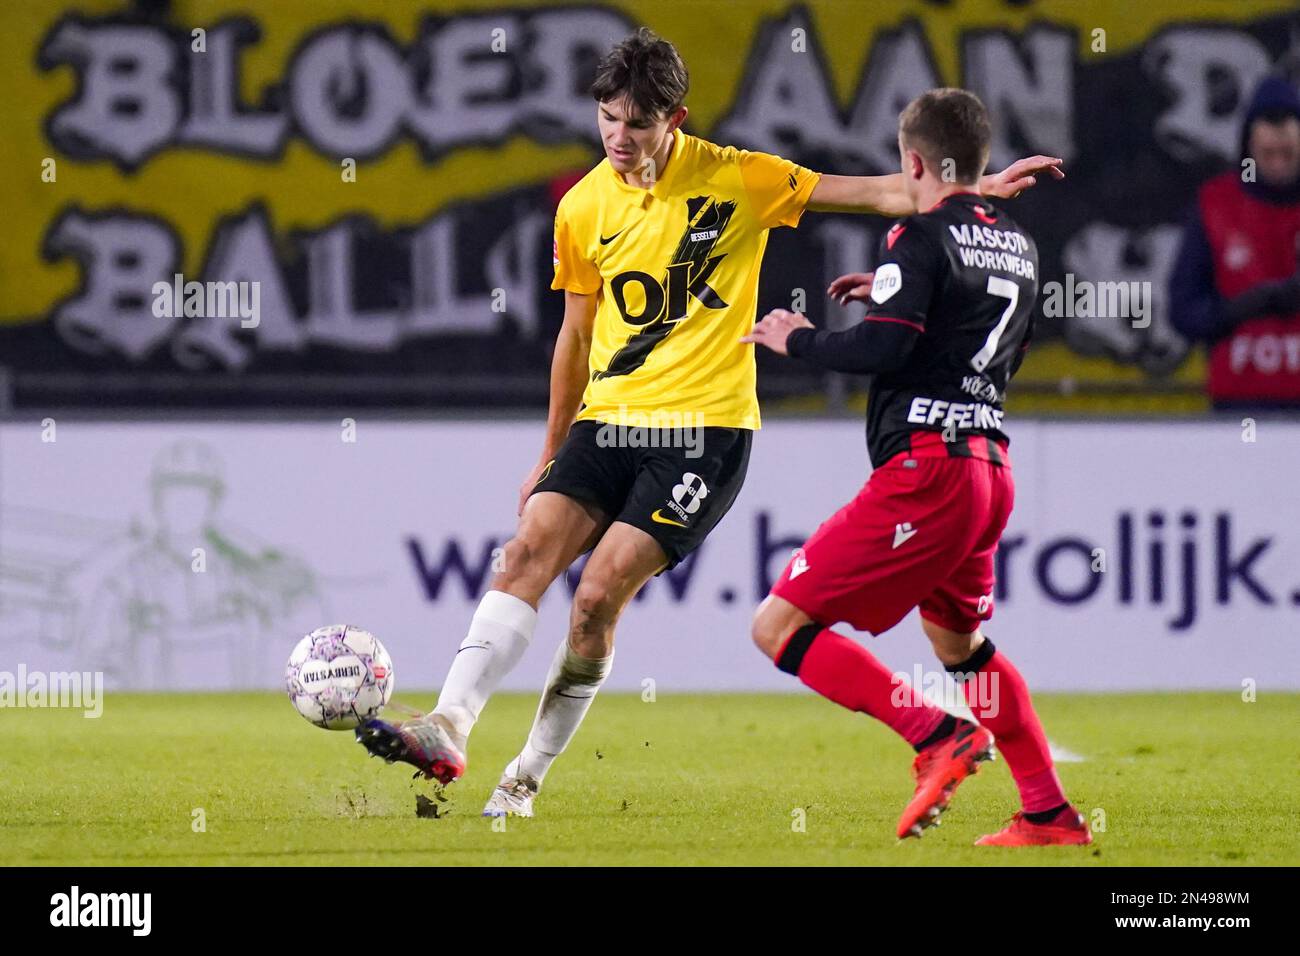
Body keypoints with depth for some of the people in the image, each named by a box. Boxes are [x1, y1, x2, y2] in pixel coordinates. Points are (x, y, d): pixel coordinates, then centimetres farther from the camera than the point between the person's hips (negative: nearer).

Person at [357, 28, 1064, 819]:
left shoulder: (735, 180, -4)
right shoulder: (584, 209, 7)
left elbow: (876, 195, 1)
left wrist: (975, 188, -11)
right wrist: (552, 454, 23)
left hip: (705, 428, -4)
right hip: (606, 420, 4)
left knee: (600, 593, -14)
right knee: (530, 549, -18)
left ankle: (528, 778, -5)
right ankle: (449, 731, -25)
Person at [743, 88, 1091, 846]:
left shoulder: (924, 237, -9)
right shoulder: (1020, 246, 16)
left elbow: (882, 349, -19)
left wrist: (798, 340, -1)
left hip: (927, 467, -9)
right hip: (991, 467, 9)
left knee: (780, 626, -8)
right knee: (957, 640, 29)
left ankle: (937, 736, -18)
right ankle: (1050, 813, 26)